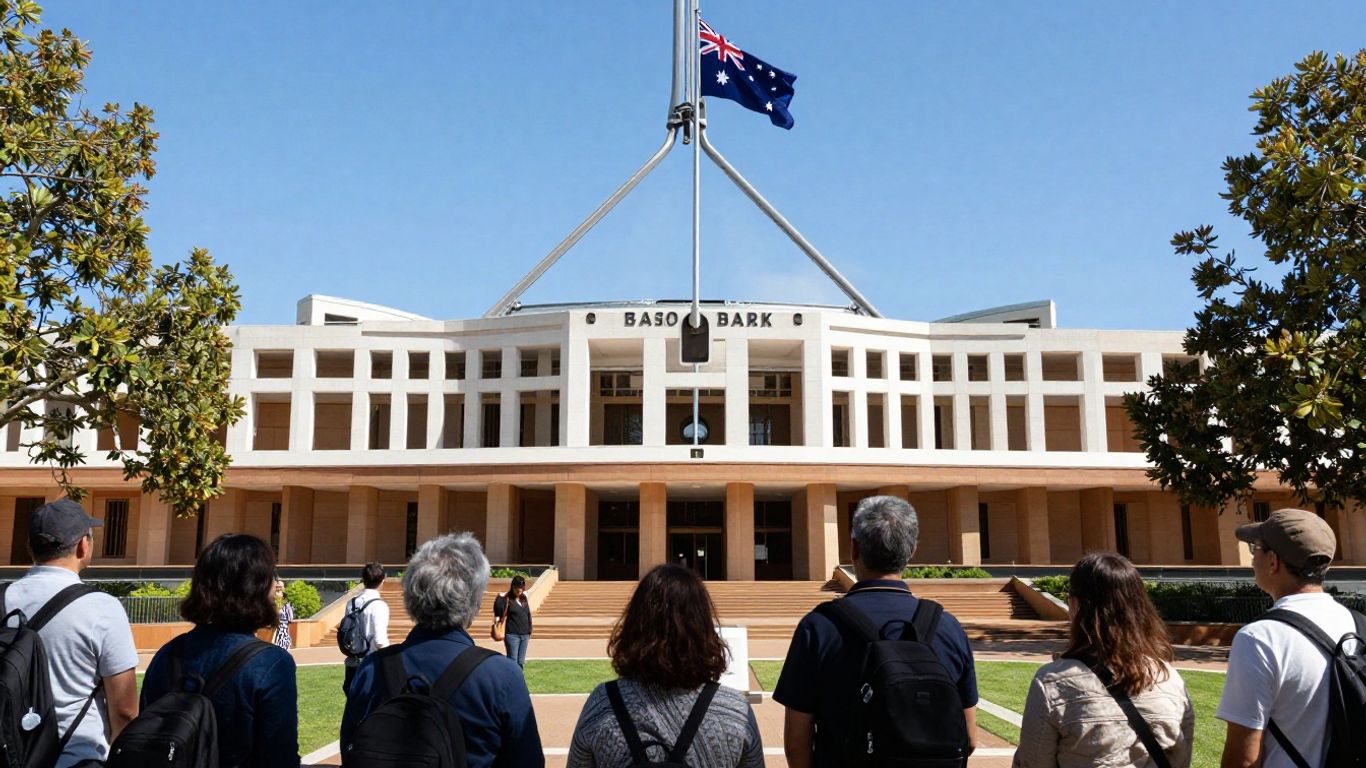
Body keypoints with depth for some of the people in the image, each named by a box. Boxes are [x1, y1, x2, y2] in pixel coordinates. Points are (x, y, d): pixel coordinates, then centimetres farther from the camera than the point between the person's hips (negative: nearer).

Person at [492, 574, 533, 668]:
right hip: (512, 635, -6)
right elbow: (498, 612, -17)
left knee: (521, 662, 11)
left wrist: (529, 631, 14)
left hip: (524, 635, 6)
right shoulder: (506, 599, -8)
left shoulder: (524, 598, 9)